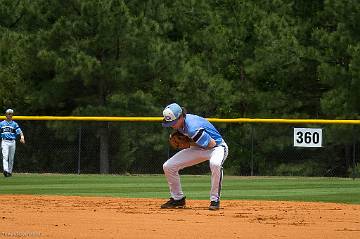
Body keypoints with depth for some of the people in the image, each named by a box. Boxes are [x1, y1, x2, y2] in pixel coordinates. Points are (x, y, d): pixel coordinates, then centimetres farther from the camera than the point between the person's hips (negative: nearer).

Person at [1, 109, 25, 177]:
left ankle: (10, 171, 17)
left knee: (11, 158, 6)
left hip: (12, 142, 2)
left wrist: (22, 137, -20)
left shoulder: (14, 124, 9)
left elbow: (20, 132, 0)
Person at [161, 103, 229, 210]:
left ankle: (215, 200, -29)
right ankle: (178, 198, 14)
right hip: (197, 148, 8)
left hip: (217, 147, -8)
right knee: (168, 166, -2)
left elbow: (212, 143, -32)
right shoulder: (180, 122, -9)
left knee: (215, 164, -44)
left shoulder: (192, 128, -35)